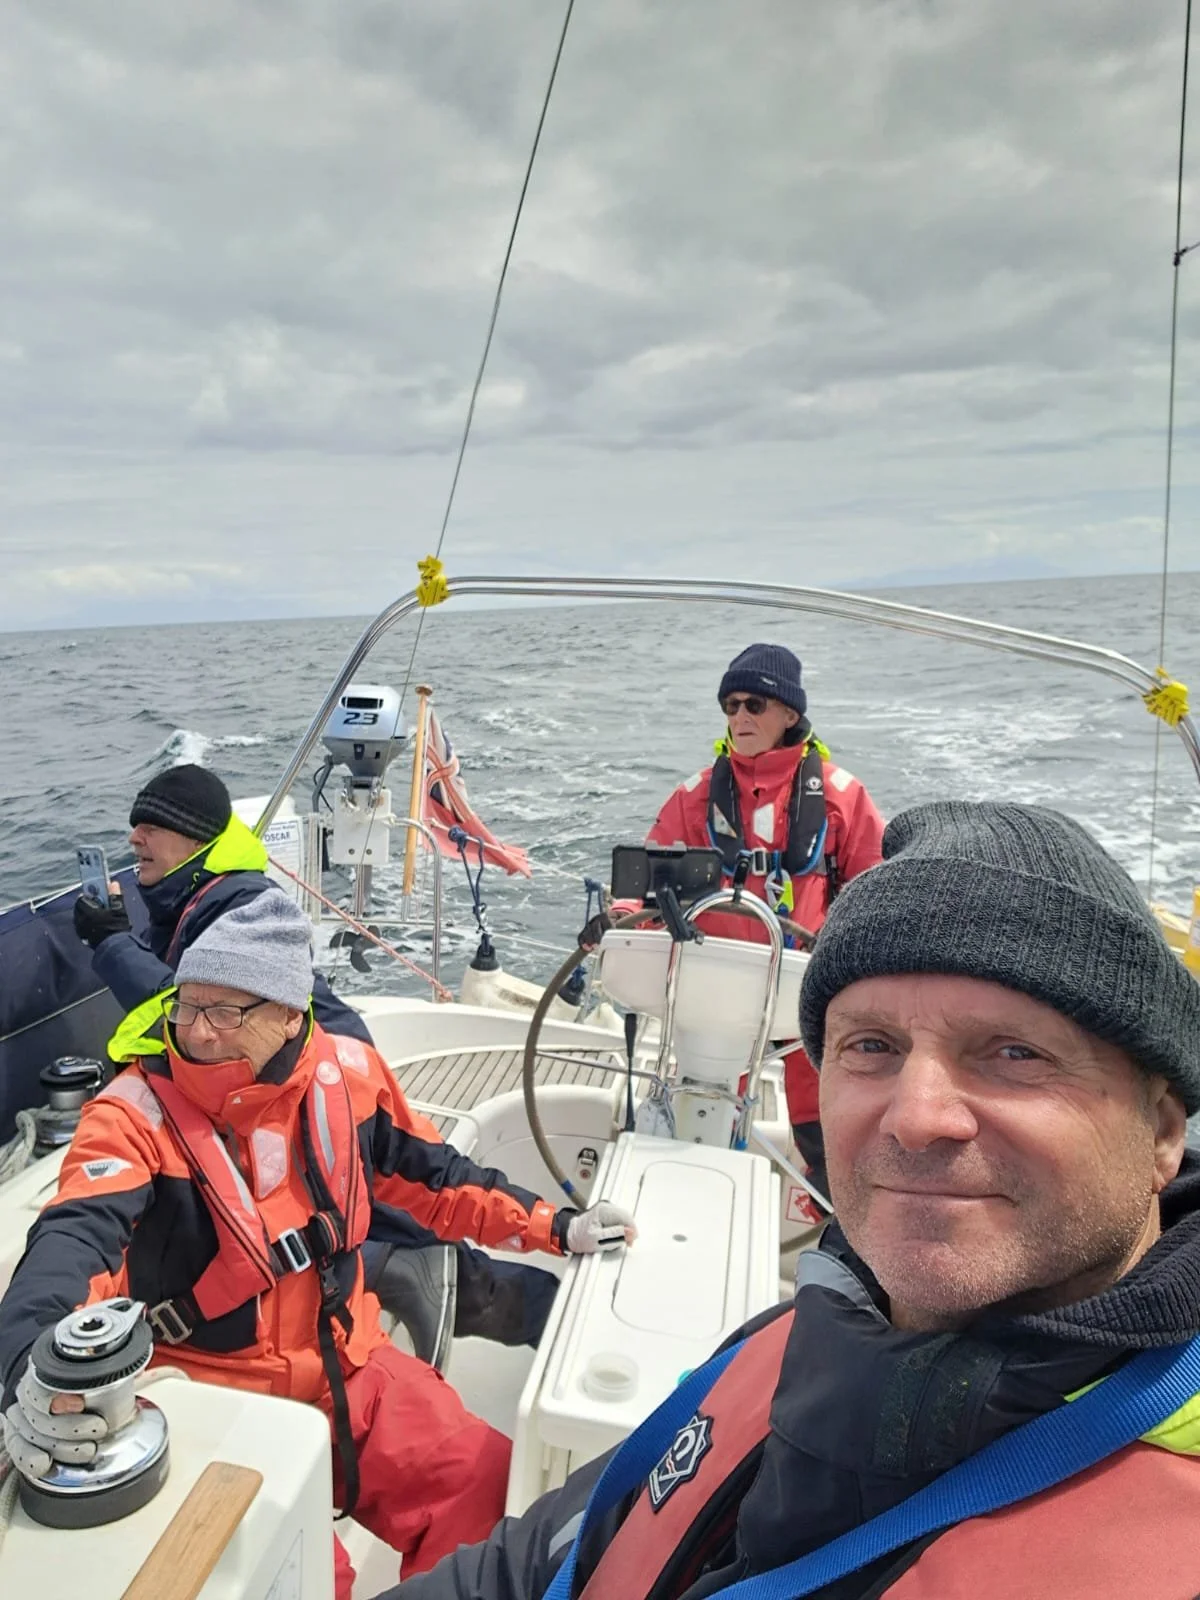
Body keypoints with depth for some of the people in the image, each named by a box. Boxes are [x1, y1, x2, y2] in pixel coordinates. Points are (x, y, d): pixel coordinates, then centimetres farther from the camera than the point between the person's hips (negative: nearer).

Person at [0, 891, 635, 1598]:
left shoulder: (346, 1073, -5)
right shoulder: (136, 1113, -14)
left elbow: (430, 1175, 7)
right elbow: (76, 1239, -29)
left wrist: (555, 1227, 6)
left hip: (350, 1364, 3)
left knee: (491, 1484, -10)